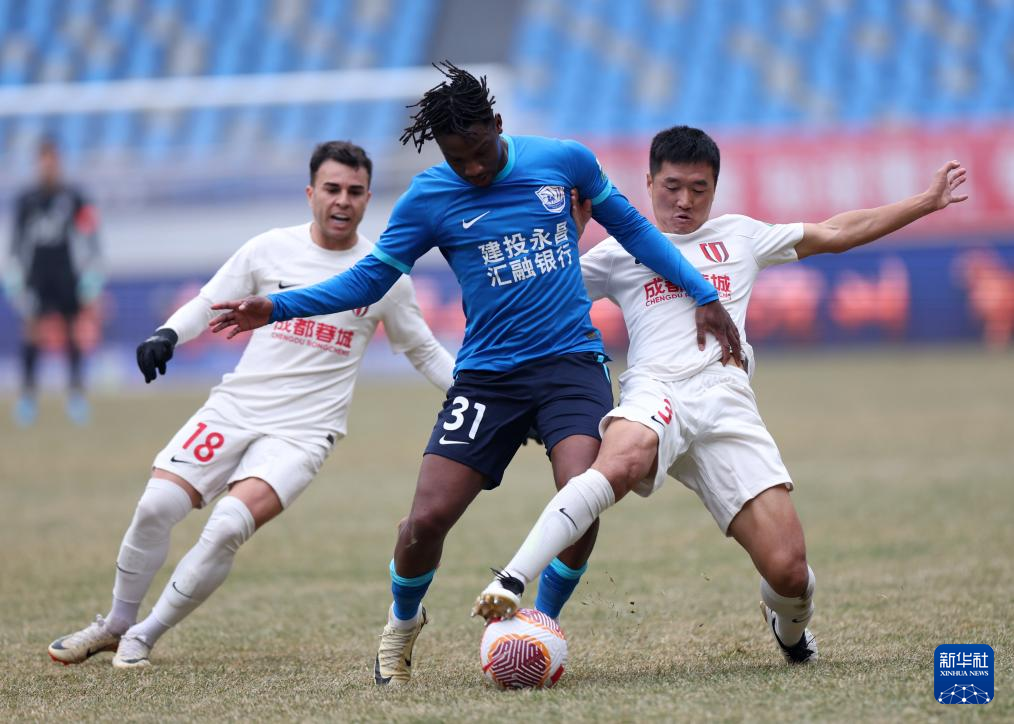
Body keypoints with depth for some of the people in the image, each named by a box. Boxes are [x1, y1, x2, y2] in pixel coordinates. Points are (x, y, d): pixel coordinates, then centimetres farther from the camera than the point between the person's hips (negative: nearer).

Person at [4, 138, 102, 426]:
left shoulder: (74, 197, 0)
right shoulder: (26, 200, 5)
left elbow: (89, 238, 1)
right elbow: (18, 240, 9)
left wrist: (92, 271, -3)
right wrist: (14, 272, 5)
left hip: (67, 273, -1)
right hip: (36, 274, 1)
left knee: (73, 330, 1)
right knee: (31, 329, -5)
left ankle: (77, 391, 7)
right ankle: (27, 393, -3)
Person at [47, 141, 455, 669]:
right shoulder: (270, 249, 2)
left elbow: (425, 353, 13)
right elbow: (208, 304, 9)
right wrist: (166, 334, -11)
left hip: (304, 431, -2)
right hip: (235, 407, 2)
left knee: (229, 525, -23)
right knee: (156, 506, -13)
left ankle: (145, 636, -6)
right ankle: (115, 624, 12)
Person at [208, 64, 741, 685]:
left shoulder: (564, 161, 1)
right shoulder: (430, 197, -2)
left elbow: (631, 227, 14)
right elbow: (369, 279, 5)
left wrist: (702, 293, 11)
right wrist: (277, 307, -6)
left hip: (571, 361, 0)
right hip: (487, 375, 0)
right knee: (429, 517, -10)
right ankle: (403, 623, 23)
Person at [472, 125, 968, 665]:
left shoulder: (739, 236, 29)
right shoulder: (620, 252, 23)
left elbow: (837, 233, 36)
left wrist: (926, 202, 37)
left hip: (727, 404, 2)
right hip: (656, 392, -2)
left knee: (787, 569, -13)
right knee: (624, 459, -42)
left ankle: (788, 624, 25)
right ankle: (511, 584, -50)